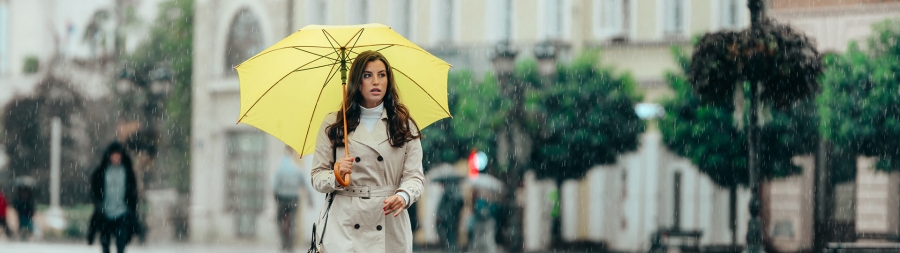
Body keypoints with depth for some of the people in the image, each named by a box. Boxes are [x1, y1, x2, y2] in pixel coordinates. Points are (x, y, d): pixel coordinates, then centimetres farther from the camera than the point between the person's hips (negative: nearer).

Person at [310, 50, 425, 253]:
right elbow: (317, 176, 5)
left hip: (390, 227, 1)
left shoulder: (404, 126, 7)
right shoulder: (332, 125, 6)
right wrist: (336, 177, -17)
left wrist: (404, 196, -21)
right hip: (345, 226, -1)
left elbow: (414, 175, 0)